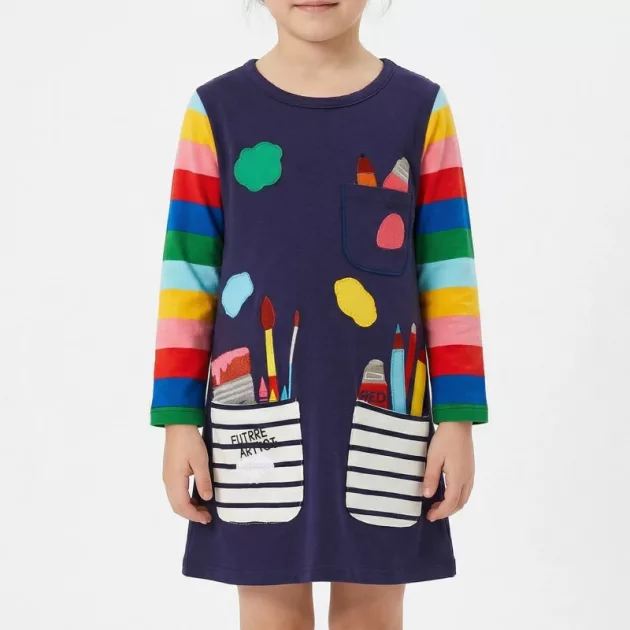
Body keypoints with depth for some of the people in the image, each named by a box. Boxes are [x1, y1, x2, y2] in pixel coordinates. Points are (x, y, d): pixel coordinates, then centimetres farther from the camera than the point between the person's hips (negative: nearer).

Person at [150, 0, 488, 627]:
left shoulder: (421, 108, 2)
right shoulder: (217, 110, 1)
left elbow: (449, 276, 1)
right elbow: (187, 275, 1)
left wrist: (458, 416, -3)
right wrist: (178, 418, -3)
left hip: (383, 407, 1)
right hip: (256, 406, 0)